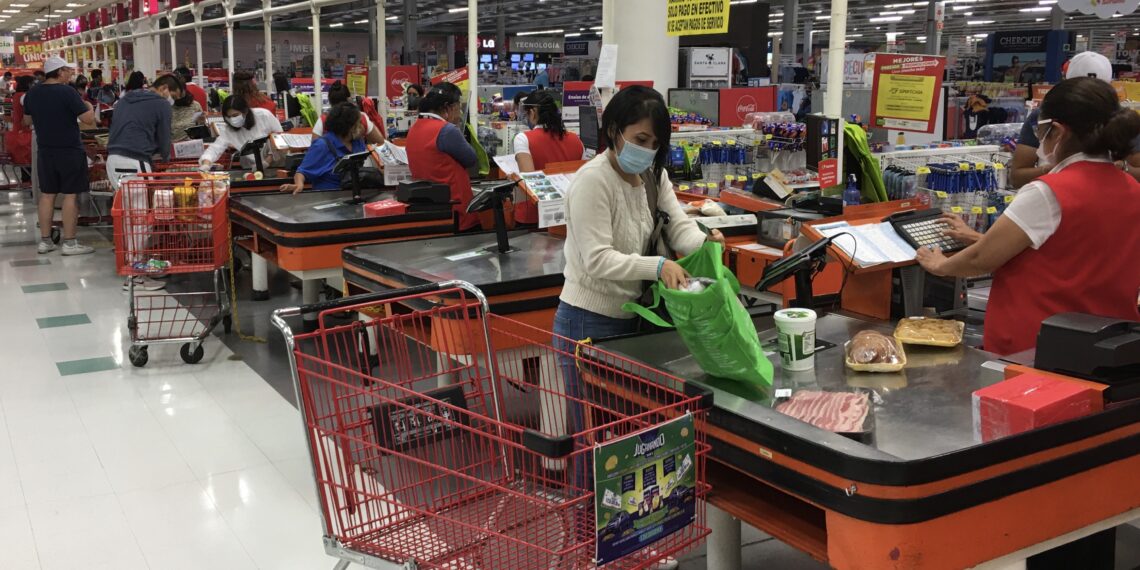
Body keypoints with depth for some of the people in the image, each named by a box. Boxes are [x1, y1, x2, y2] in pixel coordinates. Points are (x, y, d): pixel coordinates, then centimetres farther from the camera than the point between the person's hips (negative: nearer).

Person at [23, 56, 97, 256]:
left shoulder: (32, 94, 5)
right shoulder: (67, 92, -15)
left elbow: (27, 121, 17)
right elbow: (89, 120, -17)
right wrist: (89, 107, 3)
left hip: (45, 151, 6)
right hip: (70, 151, -6)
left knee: (47, 194, 11)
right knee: (70, 195, -1)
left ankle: (45, 241, 15)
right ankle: (69, 243, 0)